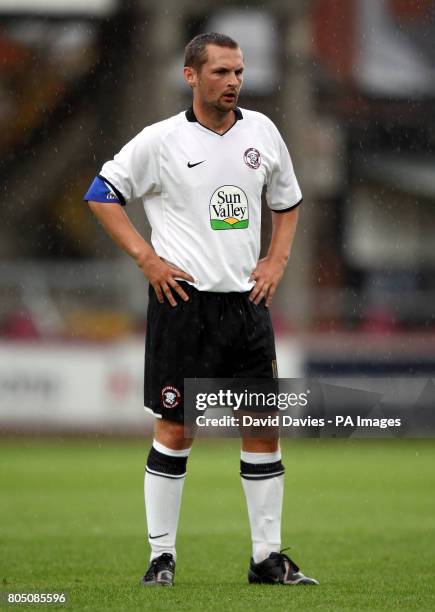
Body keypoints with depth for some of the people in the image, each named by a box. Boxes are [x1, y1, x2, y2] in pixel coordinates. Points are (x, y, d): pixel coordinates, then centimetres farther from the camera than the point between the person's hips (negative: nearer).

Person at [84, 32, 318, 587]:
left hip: (247, 300, 4)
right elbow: (101, 194, 1)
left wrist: (277, 260, 9)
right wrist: (146, 258, -6)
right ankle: (161, 556, 6)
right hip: (183, 299, -4)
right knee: (175, 428, -2)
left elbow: (287, 201, 23)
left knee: (265, 426, 3)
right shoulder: (162, 140, -4)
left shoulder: (261, 131, 9)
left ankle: (268, 557, 10)